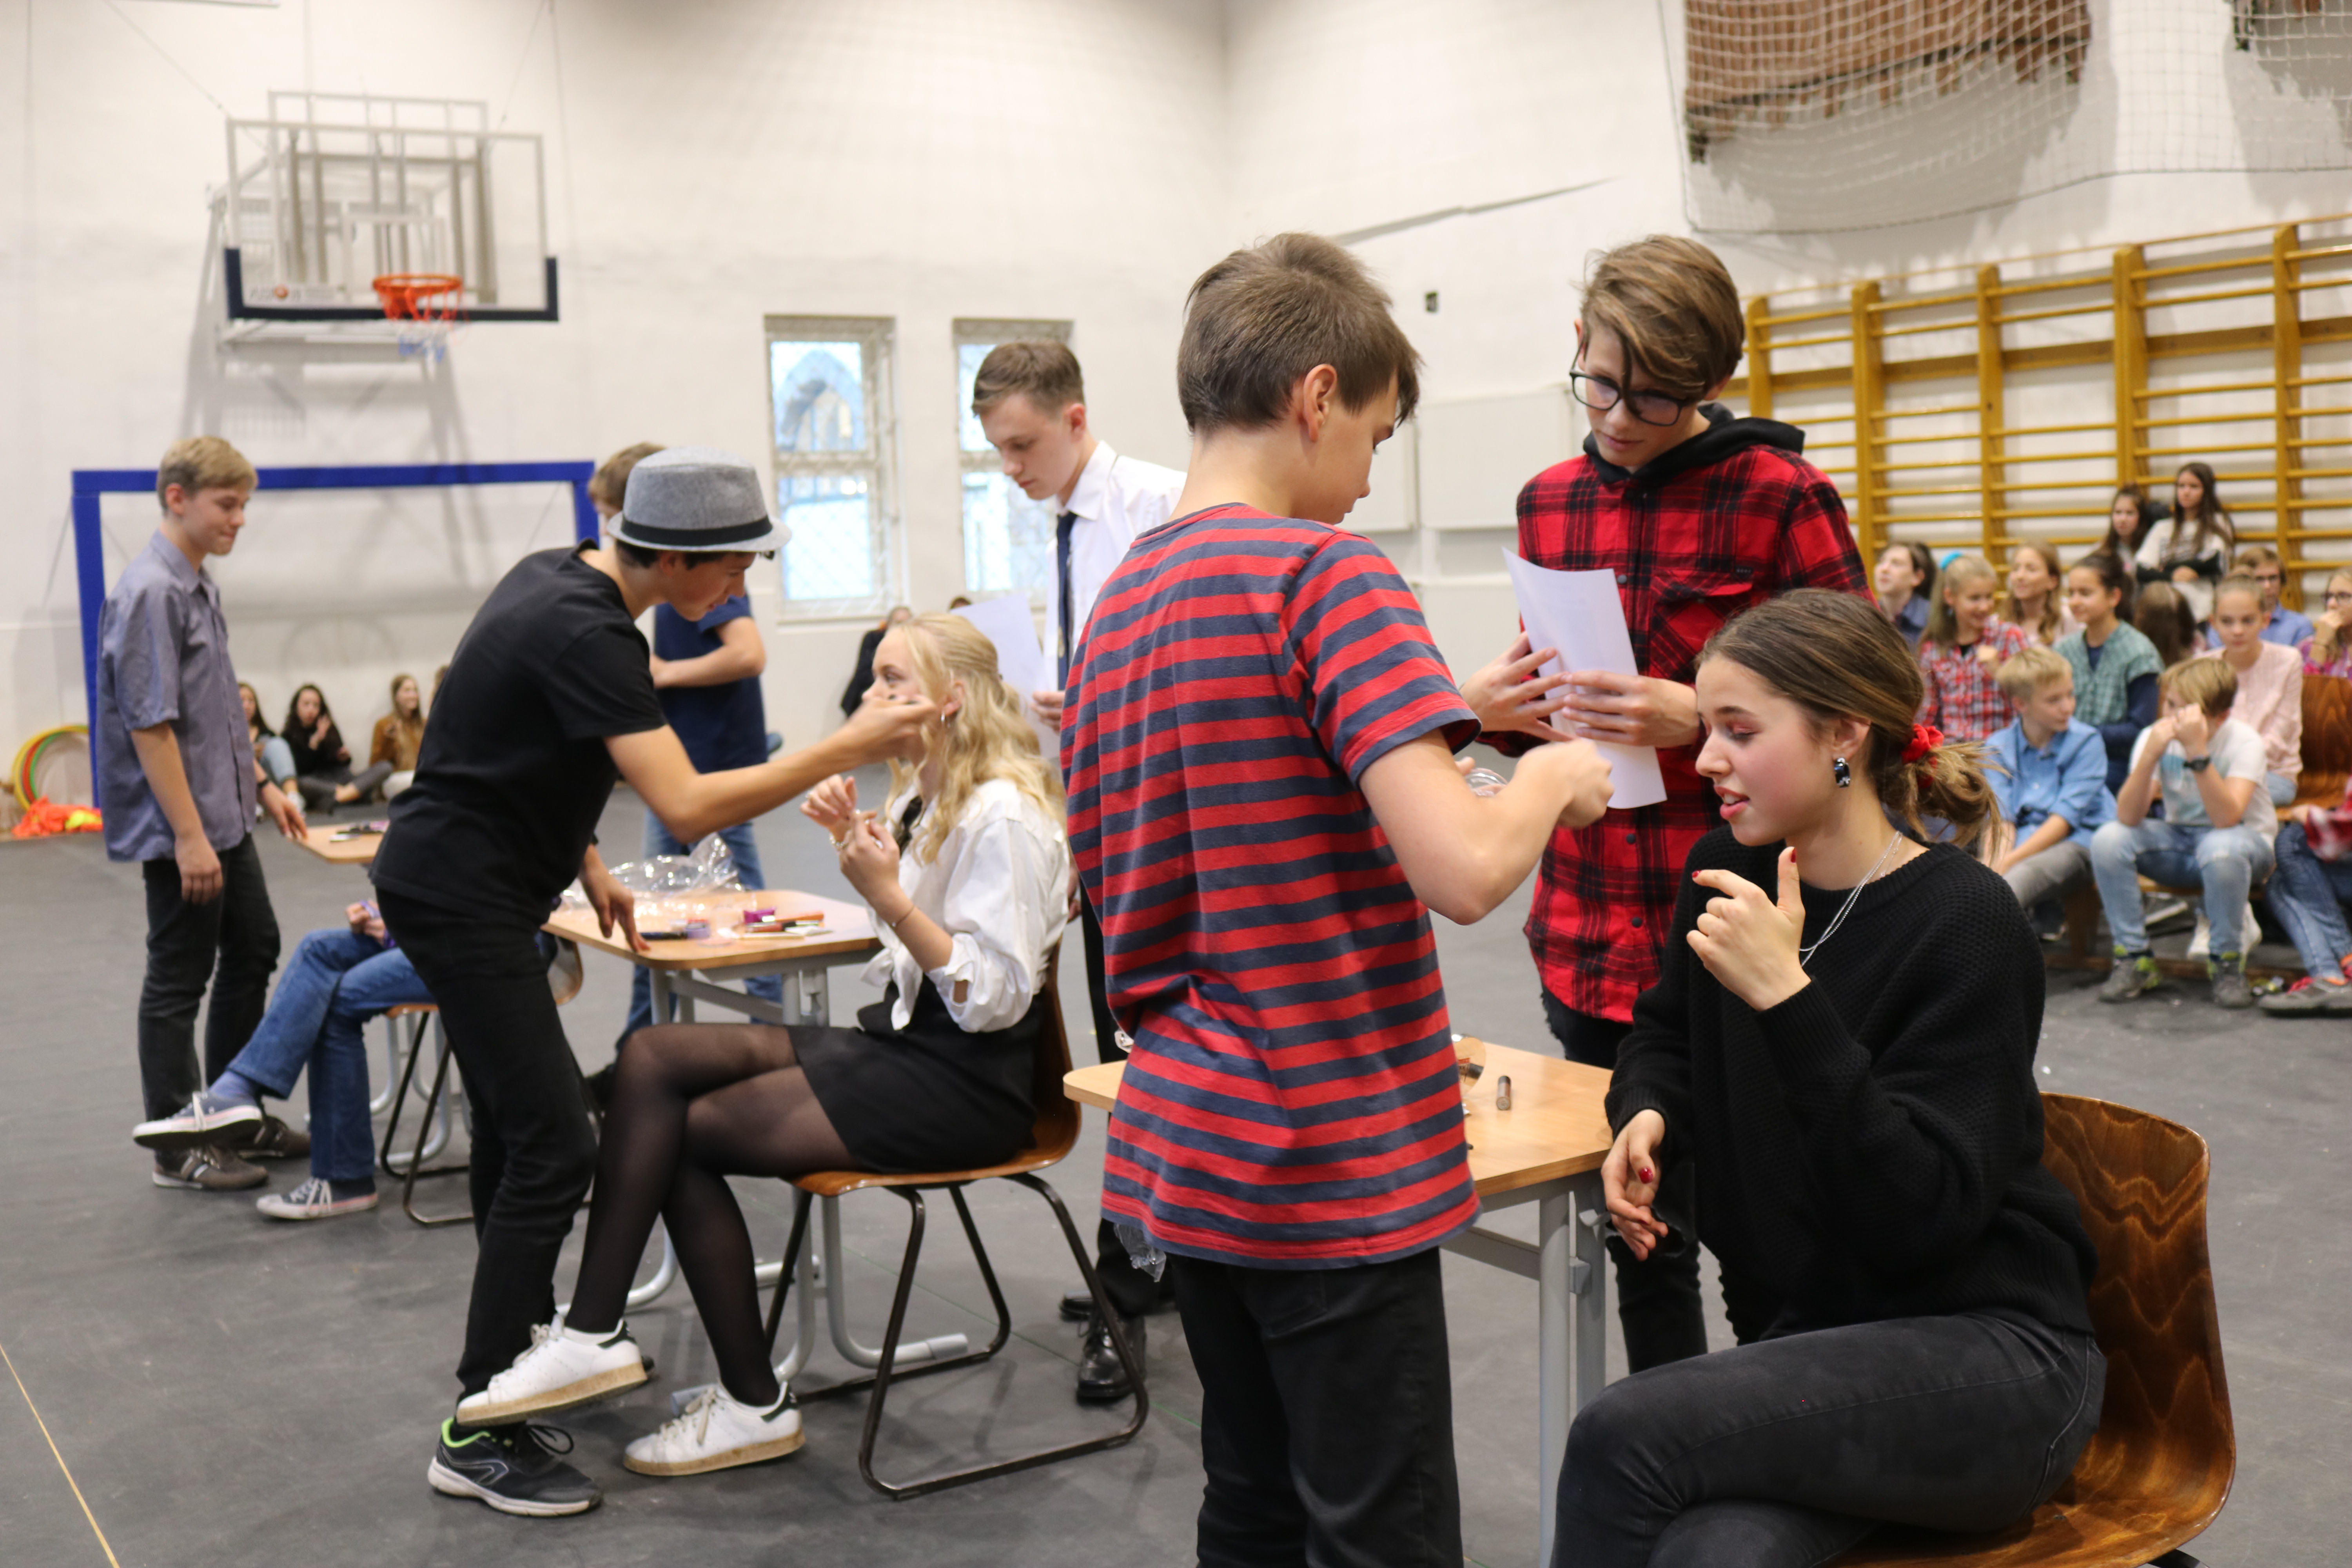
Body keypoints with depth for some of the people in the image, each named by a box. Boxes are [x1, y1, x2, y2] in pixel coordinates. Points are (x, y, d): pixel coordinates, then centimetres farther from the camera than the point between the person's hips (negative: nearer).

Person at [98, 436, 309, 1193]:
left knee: (253, 954, 18)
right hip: (178, 827, -10)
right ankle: (177, 1146, 13)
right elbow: (151, 725, -22)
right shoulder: (151, 592, -19)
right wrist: (189, 838, -23)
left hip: (225, 818, 10)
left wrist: (260, 784, 18)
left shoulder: (200, 585, 10)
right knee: (178, 981, 1)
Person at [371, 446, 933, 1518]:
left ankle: (525, 1339, 35)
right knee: (554, 1148, -11)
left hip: (458, 884, 10)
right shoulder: (586, 634, -25)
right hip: (462, 897, -10)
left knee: (516, 1121, 19)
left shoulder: (556, 579, 6)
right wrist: (847, 749, -28)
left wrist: (587, 866, 16)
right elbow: (689, 807, -32)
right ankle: (479, 1436, -6)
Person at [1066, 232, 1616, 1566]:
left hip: (1183, 1147, 8)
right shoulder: (1327, 569, -15)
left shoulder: (1119, 600, 10)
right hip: (1336, 1171, -8)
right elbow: (1465, 868, -25)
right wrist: (1552, 775, -5)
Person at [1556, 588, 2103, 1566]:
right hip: (1818, 1333, 5)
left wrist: (1788, 998, -28)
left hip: (1991, 1356, -5)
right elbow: (1667, 1033, 25)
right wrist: (1646, 1111, 2)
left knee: (1623, 1437, -28)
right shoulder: (1730, 875, 4)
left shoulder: (1965, 923, -15)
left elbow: (1922, 1215, -22)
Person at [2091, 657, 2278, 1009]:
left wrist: (2198, 751, -42)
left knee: (2221, 848, -39)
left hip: (2247, 842, -3)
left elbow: (2227, 818, -35)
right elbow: (2128, 818, -23)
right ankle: (2134, 960, -10)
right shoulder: (2154, 737, -10)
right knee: (2108, 840, -23)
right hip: (2180, 842, 4)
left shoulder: (2243, 742, -19)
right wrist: (2150, 755, -35)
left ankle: (2227, 963, -15)